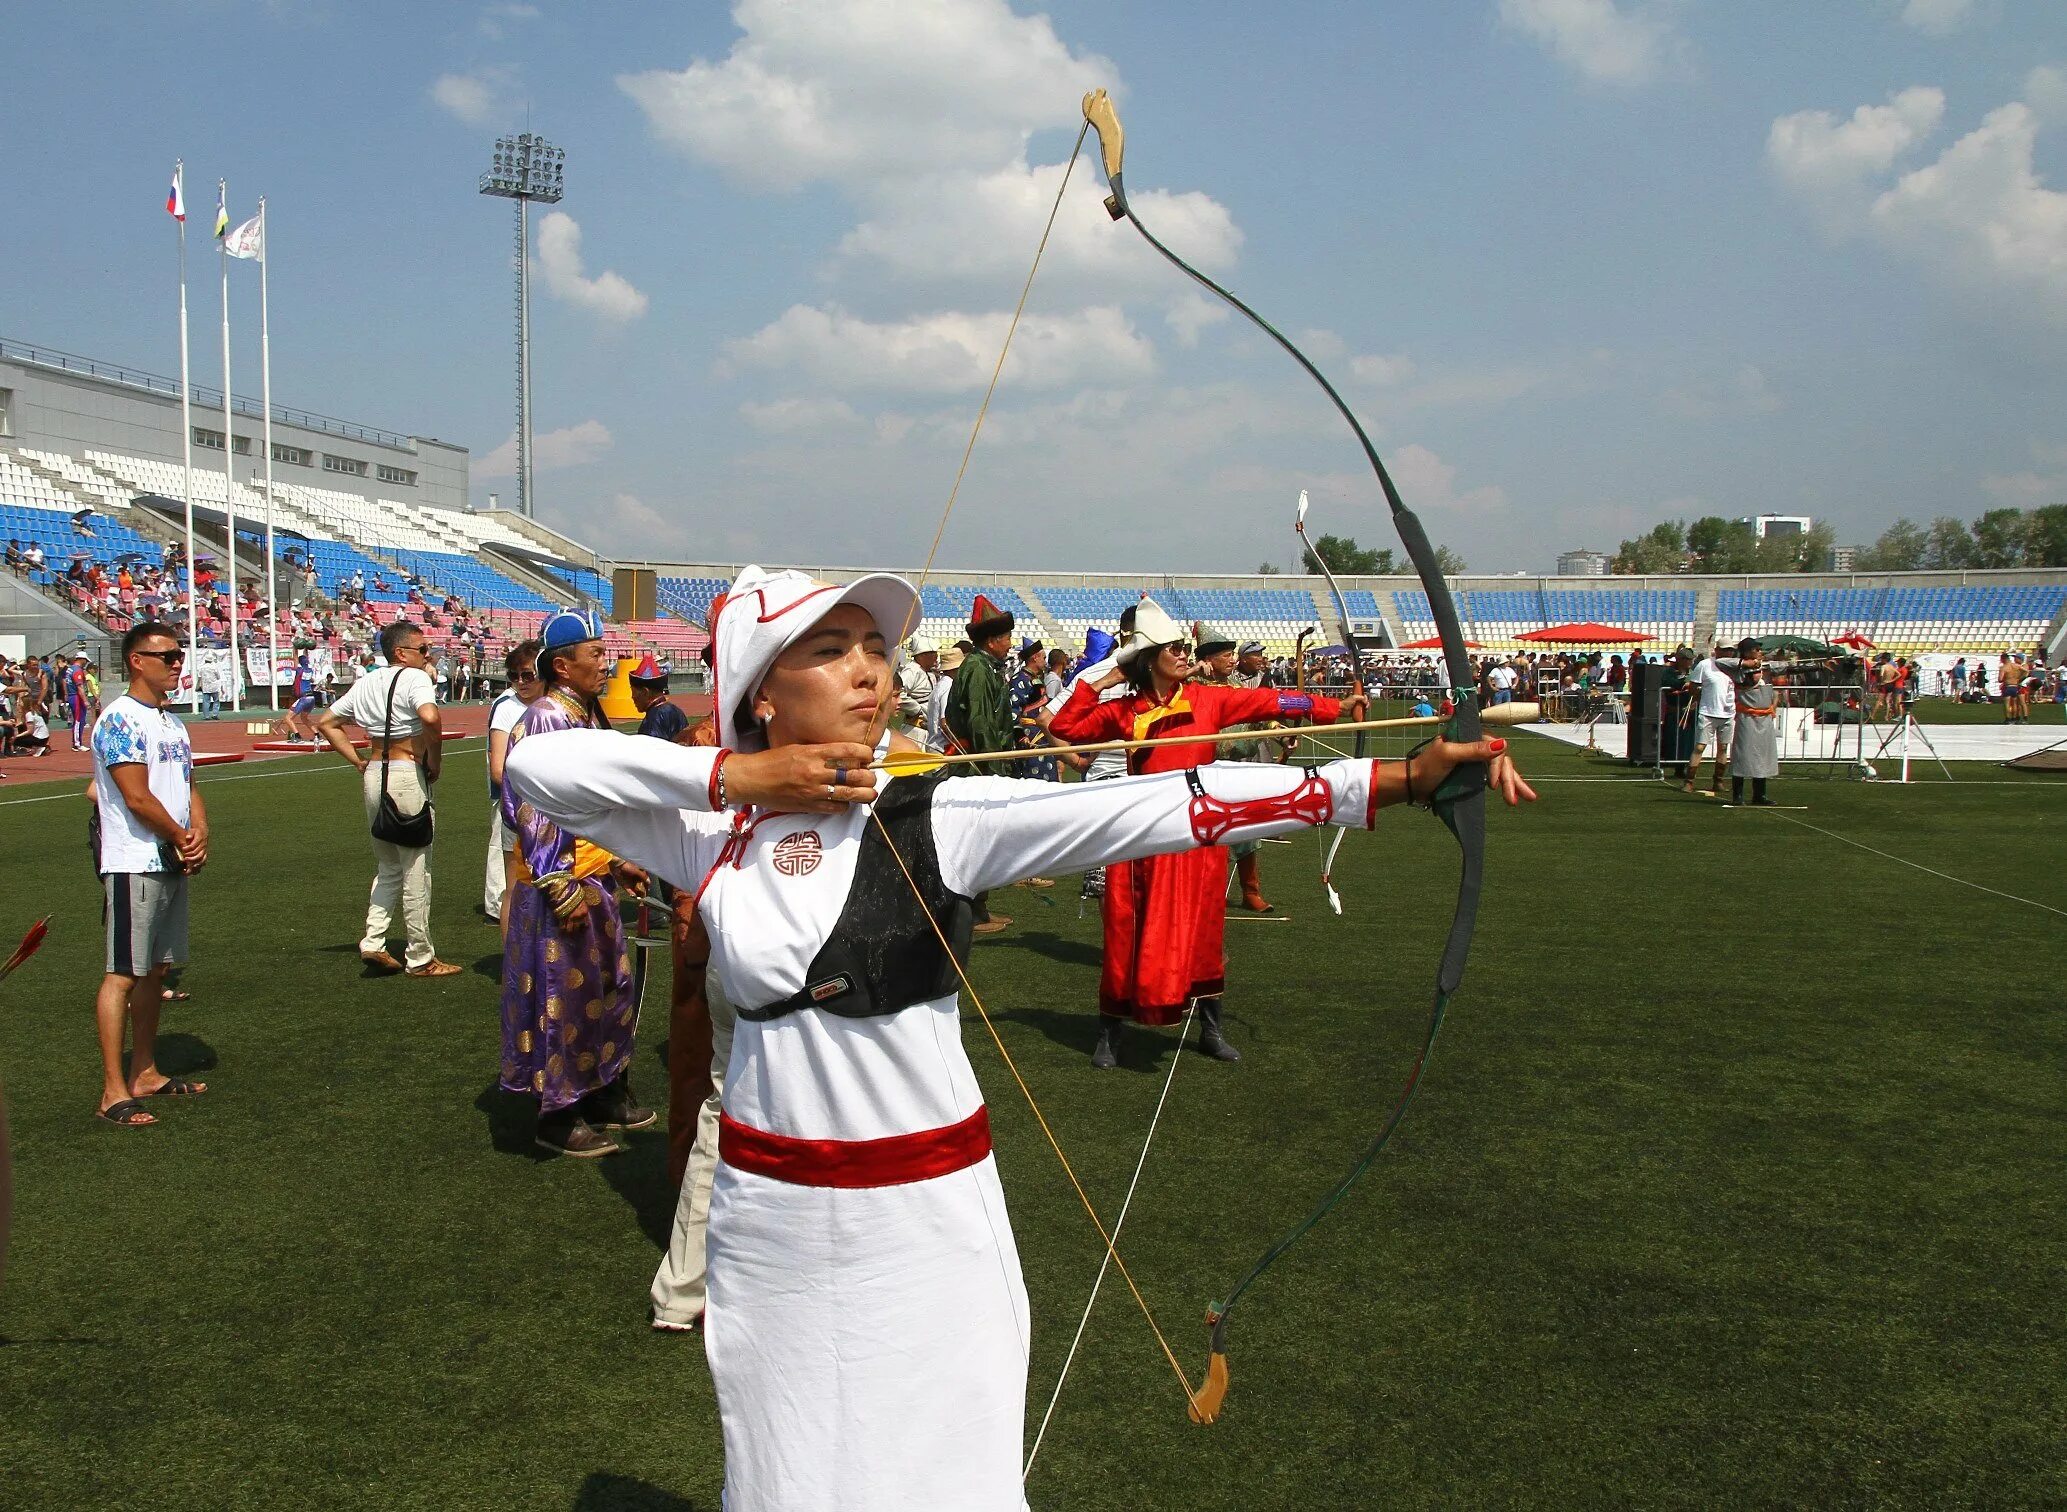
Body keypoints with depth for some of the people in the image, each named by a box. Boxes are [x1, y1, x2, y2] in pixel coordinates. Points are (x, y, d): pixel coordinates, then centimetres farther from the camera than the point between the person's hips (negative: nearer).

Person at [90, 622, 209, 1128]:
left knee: (154, 971, 14)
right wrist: (183, 839, -7)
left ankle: (144, 1072, 24)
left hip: (172, 864, 9)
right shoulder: (120, 719, -13)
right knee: (123, 973, -6)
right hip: (133, 865, -9)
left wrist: (200, 835, -2)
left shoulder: (172, 721, 15)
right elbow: (137, 798, -19)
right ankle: (114, 1091, -3)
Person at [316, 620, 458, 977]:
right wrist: (434, 761, -15)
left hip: (374, 774, 7)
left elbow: (325, 723, 18)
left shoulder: (366, 683, 13)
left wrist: (358, 761, 14)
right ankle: (420, 958, 9)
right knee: (415, 870, 2)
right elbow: (430, 718, -29)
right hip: (406, 773, -7)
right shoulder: (414, 678, -10)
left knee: (388, 866, 20)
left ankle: (373, 942, 10)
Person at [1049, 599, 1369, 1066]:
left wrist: (1335, 707, -14)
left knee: (1202, 932, 10)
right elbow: (1064, 728, 5)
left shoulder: (1209, 699, 2)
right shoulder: (1124, 712, 1)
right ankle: (1108, 1035, 17)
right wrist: (1098, 683, 0)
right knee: (1129, 935, 3)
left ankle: (1211, 1030, 26)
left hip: (1198, 837, 1)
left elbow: (1269, 700, -6)